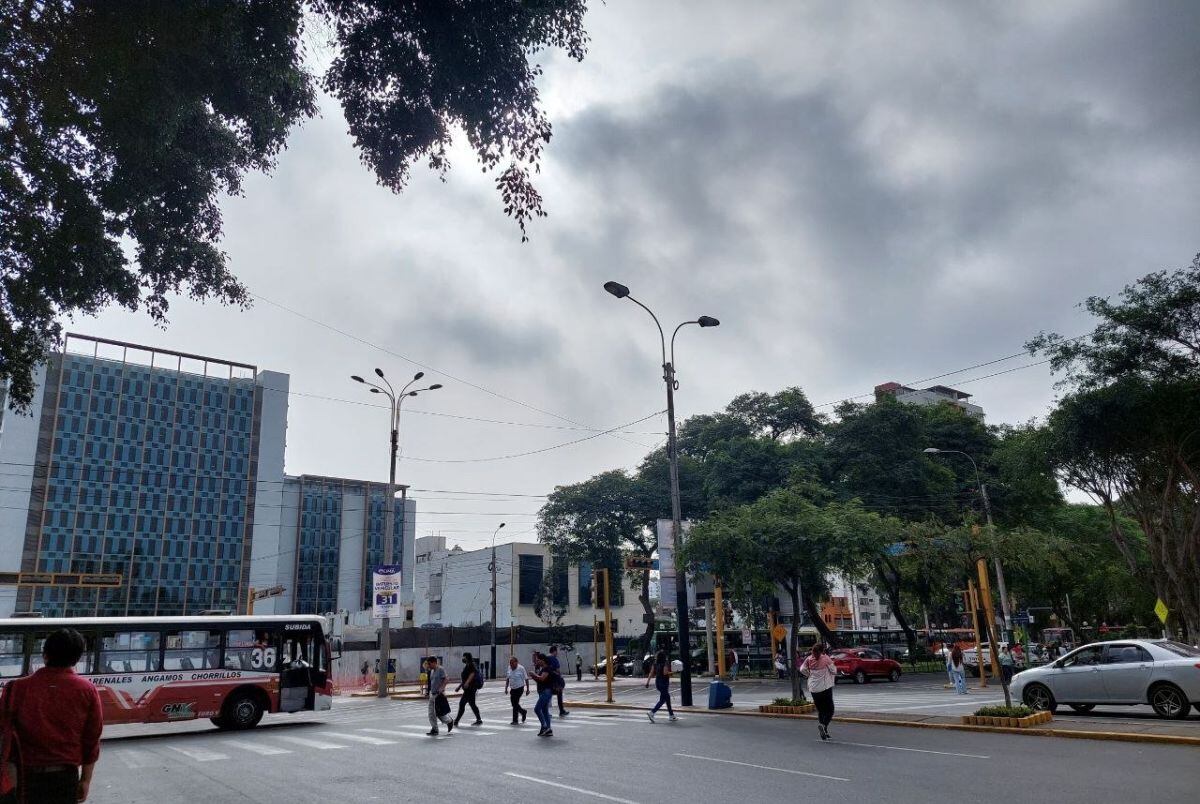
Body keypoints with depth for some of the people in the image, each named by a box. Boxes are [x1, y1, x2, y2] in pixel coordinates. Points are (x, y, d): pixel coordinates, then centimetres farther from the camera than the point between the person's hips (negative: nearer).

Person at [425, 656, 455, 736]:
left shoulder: (440, 670, -13)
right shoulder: (432, 671, 13)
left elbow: (446, 680, -20)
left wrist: (441, 688, -31)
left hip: (439, 695, -8)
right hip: (432, 695, 8)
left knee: (440, 713, -4)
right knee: (431, 714, 3)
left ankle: (450, 721, 20)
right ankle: (434, 729, 11)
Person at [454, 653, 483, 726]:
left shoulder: (470, 665, -10)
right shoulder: (466, 666, 20)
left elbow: (472, 674, -26)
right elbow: (464, 679, 27)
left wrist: (467, 683, -36)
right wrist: (459, 686, 26)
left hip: (470, 688, -10)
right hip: (468, 688, 10)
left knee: (462, 703, -9)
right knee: (472, 704, 12)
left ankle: (456, 721, -8)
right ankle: (479, 720, 16)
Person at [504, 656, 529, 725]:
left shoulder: (521, 668, -15)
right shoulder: (509, 668, 2)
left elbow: (526, 679, -9)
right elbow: (507, 679, 12)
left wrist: (527, 689, -8)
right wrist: (506, 688, 8)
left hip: (519, 688, -6)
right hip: (512, 689, 6)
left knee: (515, 703, -8)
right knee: (514, 703, 8)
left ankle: (515, 720, 3)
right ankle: (523, 712, 34)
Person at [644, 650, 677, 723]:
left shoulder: (655, 664, 5)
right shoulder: (665, 663, -13)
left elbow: (651, 673, 3)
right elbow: (665, 673, -21)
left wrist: (647, 682, 3)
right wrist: (671, 672, -6)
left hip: (657, 682, 8)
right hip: (664, 682, -8)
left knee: (667, 698, 17)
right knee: (662, 700, -2)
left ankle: (672, 716, 22)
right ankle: (651, 713, -15)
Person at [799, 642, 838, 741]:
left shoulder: (809, 659, -1)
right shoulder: (826, 659, -11)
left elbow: (802, 670, -1)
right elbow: (833, 670, -6)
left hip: (813, 688, 4)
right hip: (825, 687, -4)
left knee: (820, 710, 15)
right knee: (830, 709, 6)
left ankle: (824, 732, 13)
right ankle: (824, 724, -19)